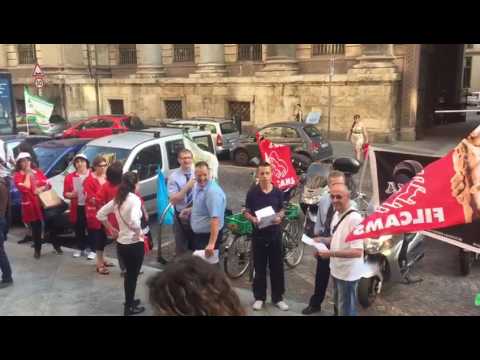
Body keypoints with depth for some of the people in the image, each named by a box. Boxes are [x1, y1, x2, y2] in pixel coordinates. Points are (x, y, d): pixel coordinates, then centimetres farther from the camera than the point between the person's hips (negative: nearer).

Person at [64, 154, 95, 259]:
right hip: (77, 207, 4)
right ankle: (81, 249, 27)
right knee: (79, 229, 12)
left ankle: (91, 250, 12)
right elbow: (65, 193, 9)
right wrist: (70, 195, -12)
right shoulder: (69, 177, 7)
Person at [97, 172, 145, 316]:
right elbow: (134, 222, -33)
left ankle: (129, 301, 38)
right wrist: (139, 233, -16)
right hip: (134, 244, -7)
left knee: (129, 274, 23)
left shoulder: (117, 199, 4)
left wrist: (111, 229, 16)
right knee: (133, 275, 8)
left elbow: (100, 214, 11)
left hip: (121, 242, 7)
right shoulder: (134, 199, -19)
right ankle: (129, 307, 19)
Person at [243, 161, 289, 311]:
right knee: (259, 267, 7)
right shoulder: (252, 193, -4)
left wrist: (279, 217, -12)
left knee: (277, 267, 7)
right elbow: (246, 212, 1)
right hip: (258, 234, -1)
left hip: (275, 234, 1)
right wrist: (253, 219, -19)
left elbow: (282, 210, 10)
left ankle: (278, 297, 20)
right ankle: (259, 297, 20)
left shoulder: (278, 192, 0)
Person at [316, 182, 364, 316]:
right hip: (336, 269, 9)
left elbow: (357, 252, -30)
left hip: (348, 273, -9)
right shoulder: (336, 214, 3)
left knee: (346, 310, 6)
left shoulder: (354, 218, -26)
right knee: (338, 304, 27)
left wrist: (331, 253, -34)